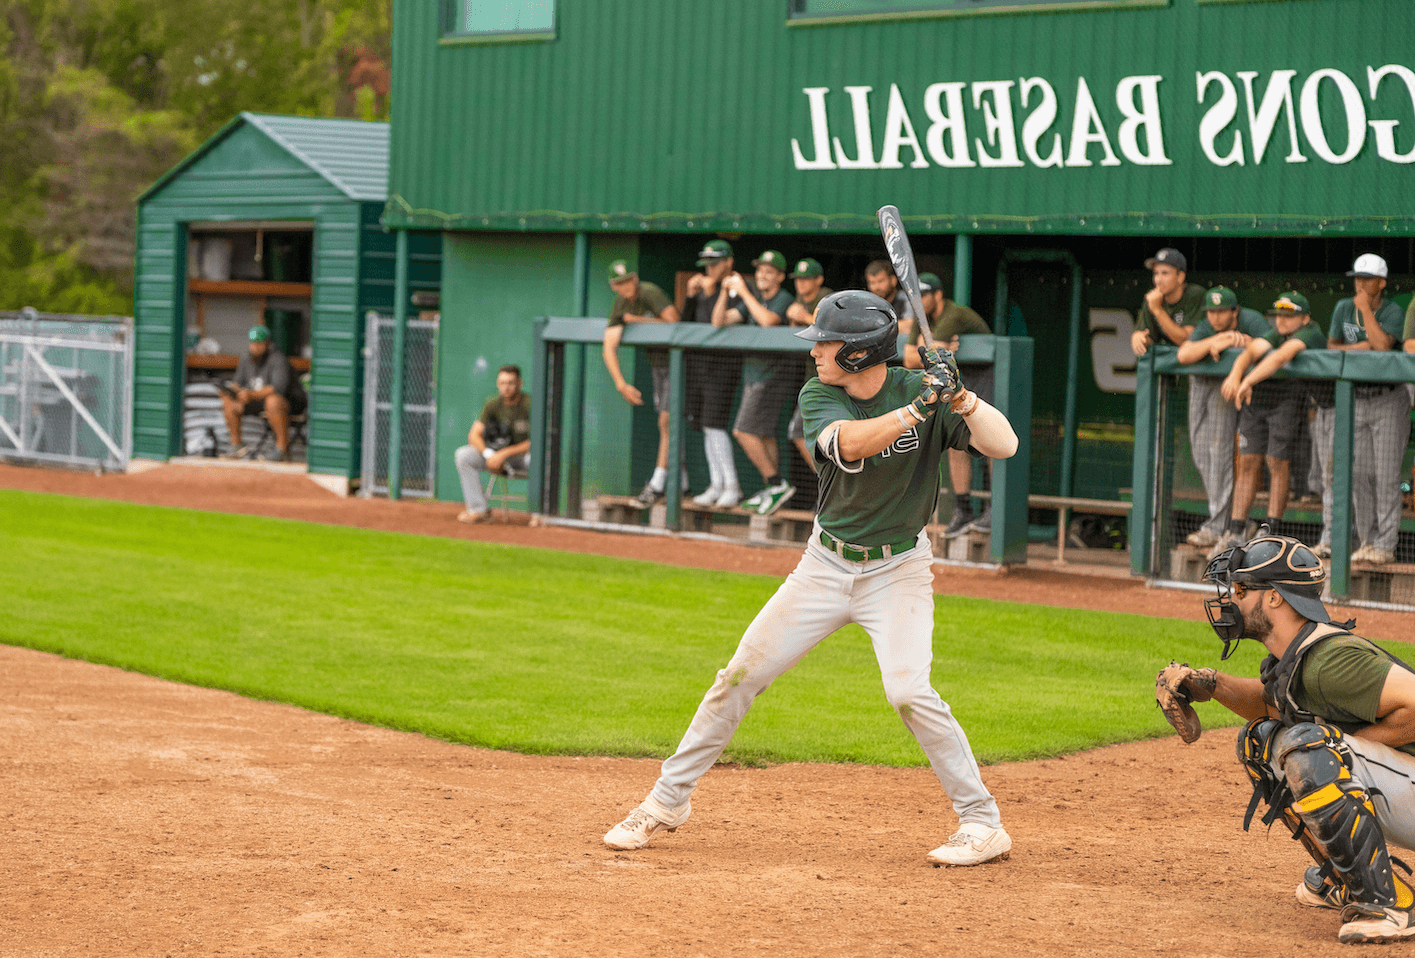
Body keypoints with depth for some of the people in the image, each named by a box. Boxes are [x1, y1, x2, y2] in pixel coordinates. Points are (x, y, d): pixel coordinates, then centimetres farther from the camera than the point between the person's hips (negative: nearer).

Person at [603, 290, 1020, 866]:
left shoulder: (920, 388, -12)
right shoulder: (818, 396, -8)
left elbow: (1004, 445, -20)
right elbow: (849, 444, -29)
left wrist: (959, 397, -36)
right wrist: (919, 407, -39)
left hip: (897, 570, -3)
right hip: (826, 565, 3)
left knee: (908, 691, -22)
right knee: (741, 675, 2)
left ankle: (983, 824, -9)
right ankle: (668, 801, 17)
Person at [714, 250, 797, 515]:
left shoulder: (784, 300, -11)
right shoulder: (753, 300, 13)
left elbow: (768, 320, -32)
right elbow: (719, 321, 10)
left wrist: (744, 292, -25)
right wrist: (725, 293, -5)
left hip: (775, 372, -9)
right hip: (753, 373, 9)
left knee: (744, 432, -14)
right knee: (764, 436, 11)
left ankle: (776, 484, -10)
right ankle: (770, 492, 16)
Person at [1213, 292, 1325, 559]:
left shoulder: (1310, 334, -5)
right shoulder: (1275, 334, 19)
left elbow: (1280, 357, -21)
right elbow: (1252, 351, -1)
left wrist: (1248, 381, -33)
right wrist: (1235, 375, -23)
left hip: (1288, 398, -7)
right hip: (1254, 398, 7)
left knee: (1278, 463, -8)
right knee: (1247, 462, 4)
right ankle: (1235, 533, 6)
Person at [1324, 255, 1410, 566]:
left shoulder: (1394, 313, -10)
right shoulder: (1344, 309, 5)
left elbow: (1382, 344, -25)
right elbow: (1331, 345, 11)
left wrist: (1366, 308, -18)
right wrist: (1356, 347, -9)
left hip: (1389, 400, -5)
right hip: (1357, 398, 5)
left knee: (1386, 473, -8)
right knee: (1359, 473, 4)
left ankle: (1385, 545, -6)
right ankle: (1367, 541, 13)